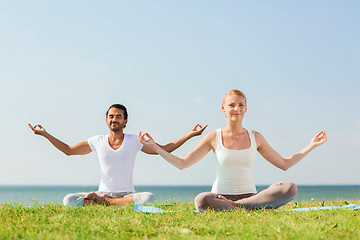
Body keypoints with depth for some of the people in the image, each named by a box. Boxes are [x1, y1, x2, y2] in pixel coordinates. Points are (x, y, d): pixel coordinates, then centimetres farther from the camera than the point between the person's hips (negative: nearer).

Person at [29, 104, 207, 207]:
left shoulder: (134, 141, 3)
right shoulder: (97, 141, 7)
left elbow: (164, 149, 7)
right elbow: (68, 150, 16)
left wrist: (189, 135, 0)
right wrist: (45, 134, 10)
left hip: (127, 194, 0)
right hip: (103, 192, 0)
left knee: (149, 197, -36)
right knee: (68, 200, -25)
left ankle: (103, 202, -22)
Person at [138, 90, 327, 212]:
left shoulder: (255, 137, 11)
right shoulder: (214, 137, 6)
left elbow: (284, 164, 19)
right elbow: (182, 163, 6)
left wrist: (312, 145, 15)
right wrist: (154, 147, -2)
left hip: (250, 196, 3)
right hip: (220, 197, -3)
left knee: (290, 188, -26)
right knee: (201, 201, -40)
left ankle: (236, 206, -23)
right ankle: (249, 211, -25)